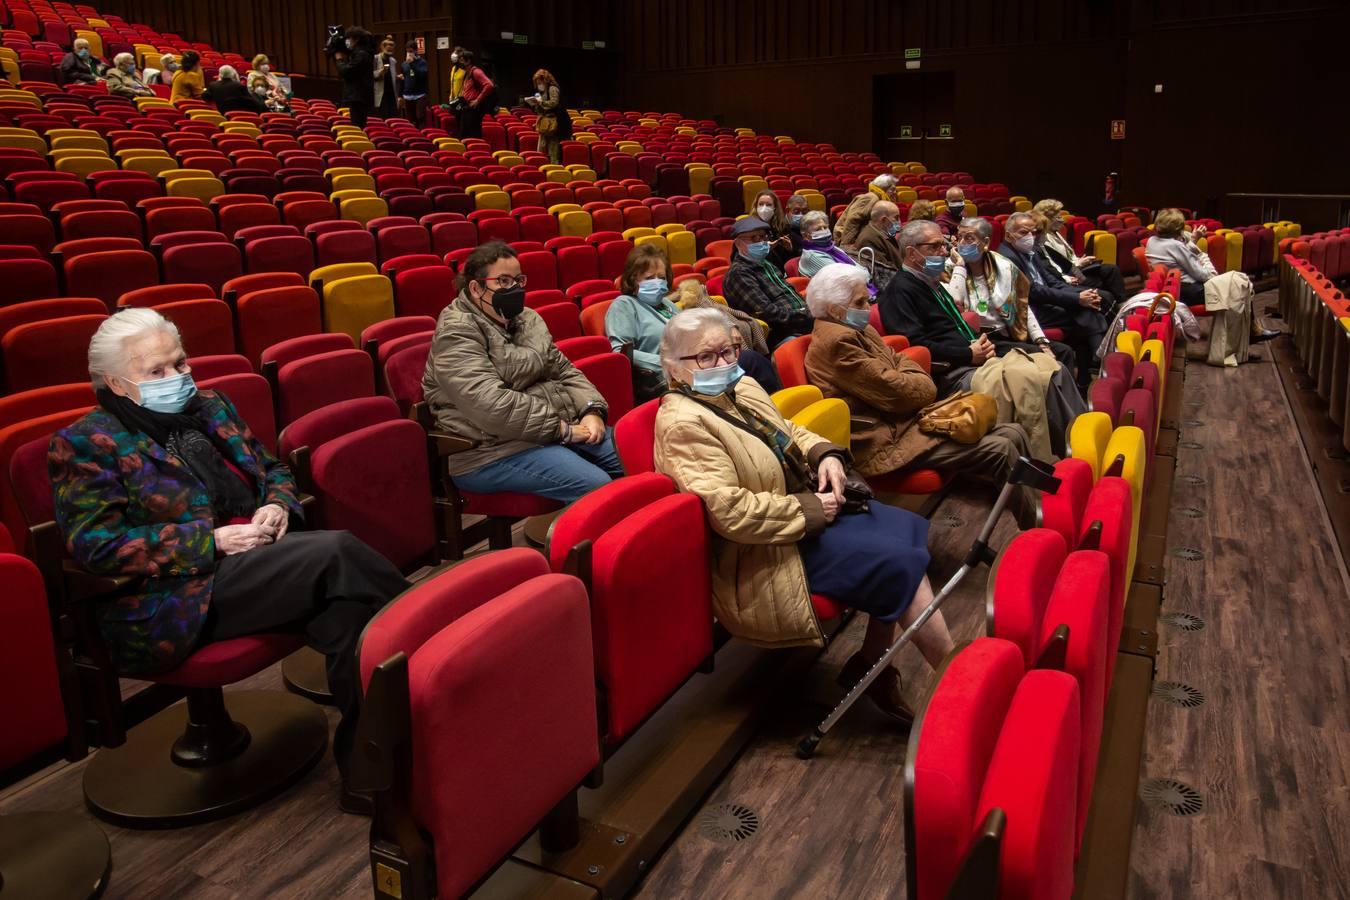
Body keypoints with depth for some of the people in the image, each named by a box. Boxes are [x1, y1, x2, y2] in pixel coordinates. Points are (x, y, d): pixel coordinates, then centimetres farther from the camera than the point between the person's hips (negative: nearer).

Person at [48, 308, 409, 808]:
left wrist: (277, 505, 1)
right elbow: (95, 544, -9)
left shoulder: (211, 407, 20)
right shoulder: (85, 444, 1)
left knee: (344, 604, -28)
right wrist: (211, 540, -15)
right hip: (169, 603, -6)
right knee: (336, 552, -29)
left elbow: (273, 469, 26)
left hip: (255, 560, 6)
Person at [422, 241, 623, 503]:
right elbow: (490, 405, -24)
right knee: (597, 487, -26)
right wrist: (562, 429, -21)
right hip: (493, 449, -8)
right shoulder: (456, 334, -12)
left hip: (555, 427, 9)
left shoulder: (527, 319, 13)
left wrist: (592, 411, -6)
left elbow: (564, 371, 14)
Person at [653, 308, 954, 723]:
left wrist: (826, 455, 0)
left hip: (812, 506, 9)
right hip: (768, 552, -9)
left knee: (908, 530, -3)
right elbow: (730, 512, -28)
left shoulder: (742, 387, 7)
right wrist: (811, 509, -19)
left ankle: (872, 663, 7)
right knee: (902, 563, -14)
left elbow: (791, 433, 23)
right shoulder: (683, 423, -21)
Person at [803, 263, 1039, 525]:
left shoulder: (857, 330, 15)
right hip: (888, 443, -10)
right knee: (1000, 451, -17)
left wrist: (910, 383, -9)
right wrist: (921, 386, 2)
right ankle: (1034, 533, -3)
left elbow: (899, 361, 14)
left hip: (905, 420, 10)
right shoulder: (836, 340, -17)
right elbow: (897, 393, -18)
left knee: (1013, 433, 3)